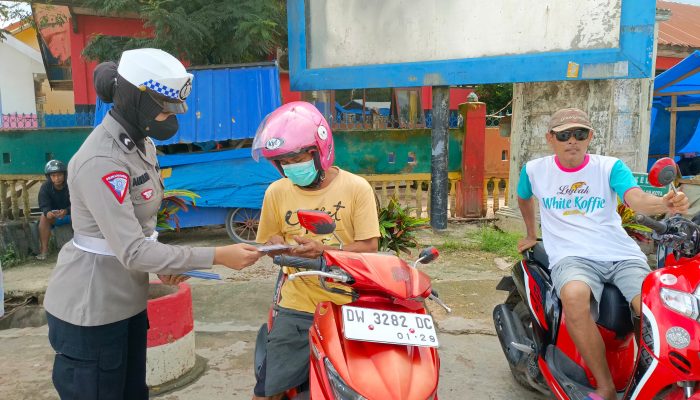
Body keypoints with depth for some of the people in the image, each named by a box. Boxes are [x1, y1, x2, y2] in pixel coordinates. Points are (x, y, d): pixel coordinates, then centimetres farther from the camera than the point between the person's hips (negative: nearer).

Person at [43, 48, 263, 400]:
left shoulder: (142, 144, 5)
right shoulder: (102, 161, -24)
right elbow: (132, 252, -28)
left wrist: (166, 264, -2)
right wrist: (217, 256, -27)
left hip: (127, 300, 8)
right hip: (90, 309, -8)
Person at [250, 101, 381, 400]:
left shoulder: (356, 188, -5)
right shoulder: (277, 192, 3)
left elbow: (369, 247, -8)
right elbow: (268, 240, 13)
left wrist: (325, 250, -23)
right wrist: (279, 245, -10)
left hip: (349, 306, -1)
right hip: (297, 307, 2)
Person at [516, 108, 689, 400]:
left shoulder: (610, 167, 5)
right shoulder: (535, 170, 9)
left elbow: (636, 199, -14)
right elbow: (524, 197, 31)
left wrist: (664, 204, -36)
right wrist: (531, 235, 36)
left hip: (622, 254, 1)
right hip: (572, 256, -1)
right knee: (574, 296, -36)